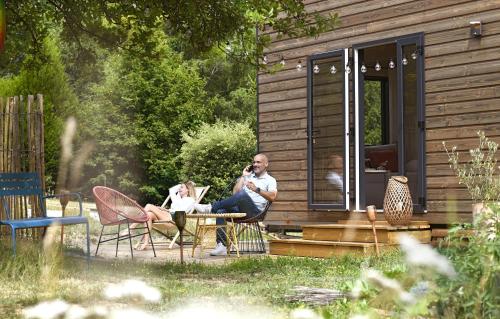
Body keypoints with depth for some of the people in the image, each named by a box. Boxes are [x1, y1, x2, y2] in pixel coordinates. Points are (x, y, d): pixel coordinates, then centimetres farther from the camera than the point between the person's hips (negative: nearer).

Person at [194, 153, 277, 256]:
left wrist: (256, 189, -20)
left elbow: (272, 197, -8)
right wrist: (243, 176, 13)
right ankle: (222, 246, -31)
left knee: (242, 194, -37)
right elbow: (235, 192, 15)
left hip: (255, 212, -5)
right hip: (239, 209, 5)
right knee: (220, 212, -27)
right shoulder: (248, 177, 29)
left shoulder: (270, 180, 14)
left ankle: (211, 207, -32)